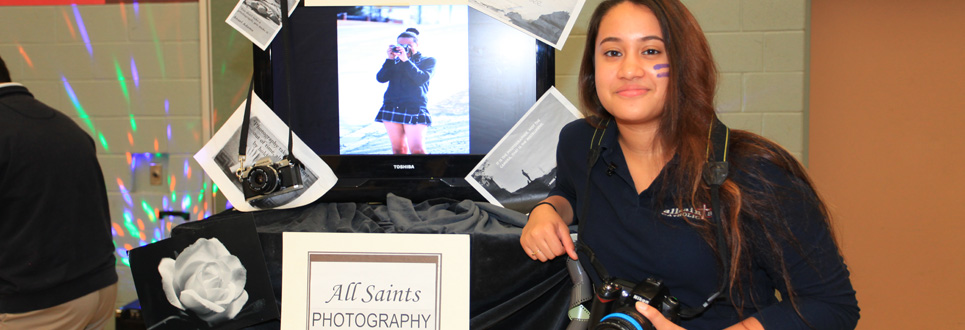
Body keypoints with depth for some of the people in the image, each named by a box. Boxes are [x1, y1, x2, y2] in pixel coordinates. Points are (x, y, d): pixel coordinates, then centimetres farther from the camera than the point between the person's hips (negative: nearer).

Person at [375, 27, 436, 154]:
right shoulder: (394, 61, 16)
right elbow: (381, 78, 2)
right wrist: (390, 59, -6)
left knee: (417, 150, -12)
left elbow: (421, 79, -10)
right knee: (398, 149, 8)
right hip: (391, 109, 4)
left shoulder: (428, 61, 9)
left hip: (414, 109, -4)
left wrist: (406, 60, -14)